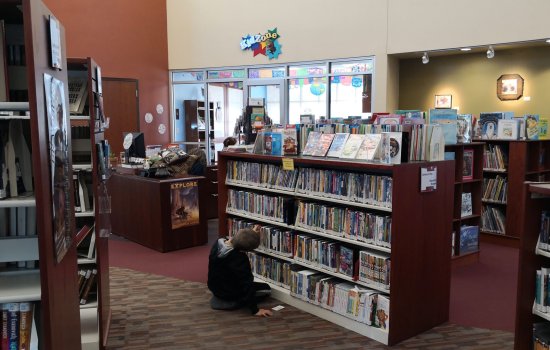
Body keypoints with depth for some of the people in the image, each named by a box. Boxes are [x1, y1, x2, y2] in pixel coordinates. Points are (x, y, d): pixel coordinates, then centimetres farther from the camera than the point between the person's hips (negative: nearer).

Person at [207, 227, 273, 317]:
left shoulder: (218, 243, -12)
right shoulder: (239, 259, -34)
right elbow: (246, 285, -29)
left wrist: (252, 233, 17)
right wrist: (255, 310, -22)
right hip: (229, 293, -8)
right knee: (266, 288, 10)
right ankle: (232, 302, -3)